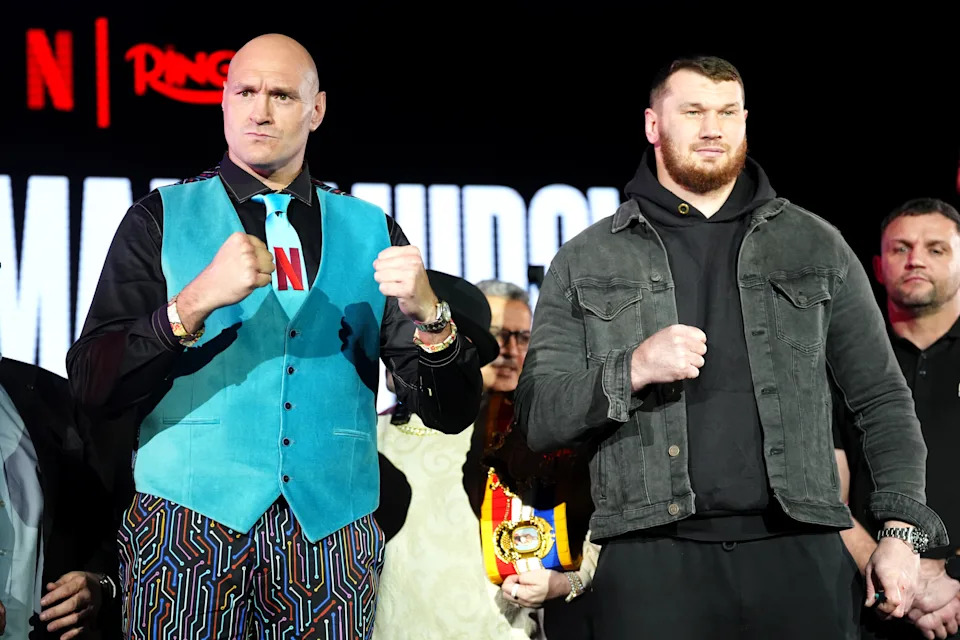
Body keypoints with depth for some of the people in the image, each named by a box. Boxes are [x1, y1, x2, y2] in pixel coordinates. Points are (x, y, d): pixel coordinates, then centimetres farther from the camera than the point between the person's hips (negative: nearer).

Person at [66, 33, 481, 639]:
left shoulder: (370, 232, 9)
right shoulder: (162, 218, 4)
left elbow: (452, 413, 5)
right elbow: (92, 386, -6)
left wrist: (428, 315, -14)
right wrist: (196, 302, -19)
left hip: (334, 538, 2)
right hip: (190, 527, -1)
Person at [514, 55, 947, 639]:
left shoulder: (816, 247, 12)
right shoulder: (585, 262, 10)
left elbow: (883, 400, 12)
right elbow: (537, 417, 5)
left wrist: (903, 530, 0)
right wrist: (633, 370, -12)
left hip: (799, 553, 1)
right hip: (653, 559, -1)